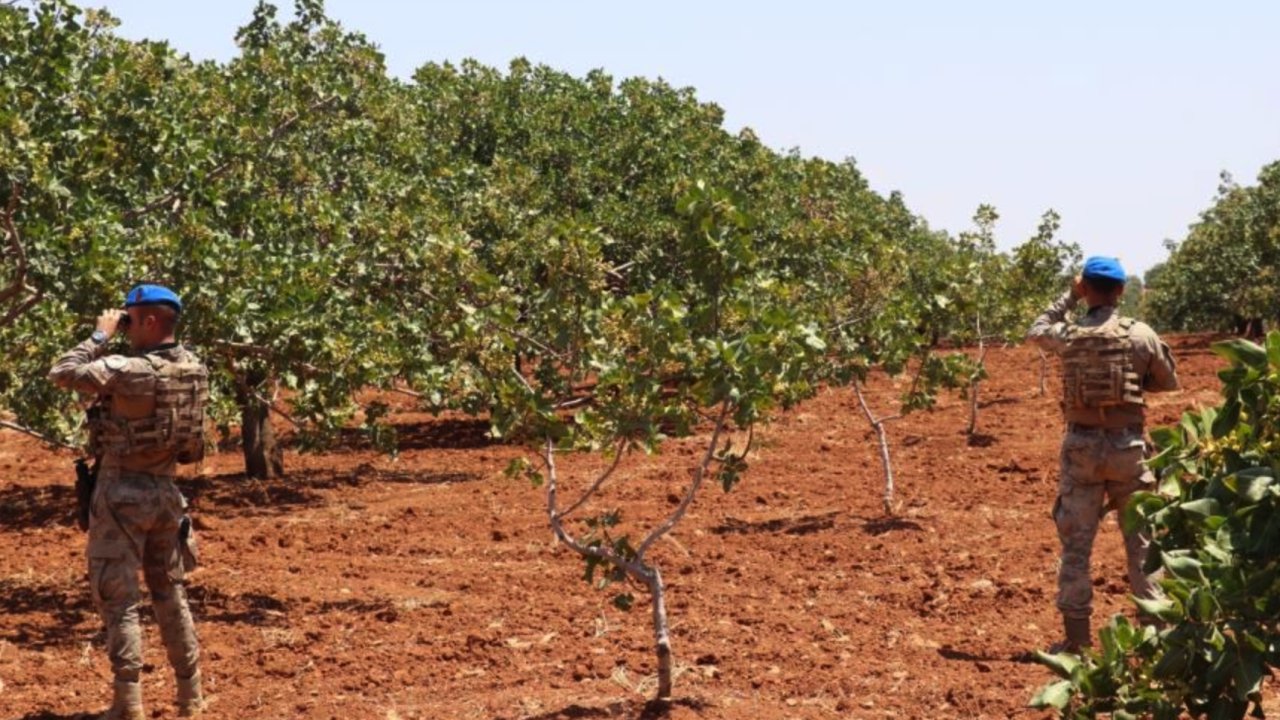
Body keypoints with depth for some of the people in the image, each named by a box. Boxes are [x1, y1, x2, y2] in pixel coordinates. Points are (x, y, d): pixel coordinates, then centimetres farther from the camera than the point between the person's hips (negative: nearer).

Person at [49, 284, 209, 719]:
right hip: (166, 489, 7)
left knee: (118, 599, 0)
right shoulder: (195, 370, 0)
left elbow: (62, 374, -13)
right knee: (170, 593, 18)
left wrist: (101, 336, -5)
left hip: (123, 491, -7)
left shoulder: (129, 370, -21)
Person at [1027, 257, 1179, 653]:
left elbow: (1035, 331, 20)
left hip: (1081, 445, 1)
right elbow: (1169, 381, 7)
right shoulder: (1140, 334, -6)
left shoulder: (1067, 334, -4)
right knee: (1142, 538, 9)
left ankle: (1076, 633, 8)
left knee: (1075, 541, 6)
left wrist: (1069, 297, 17)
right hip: (1127, 445, -1)